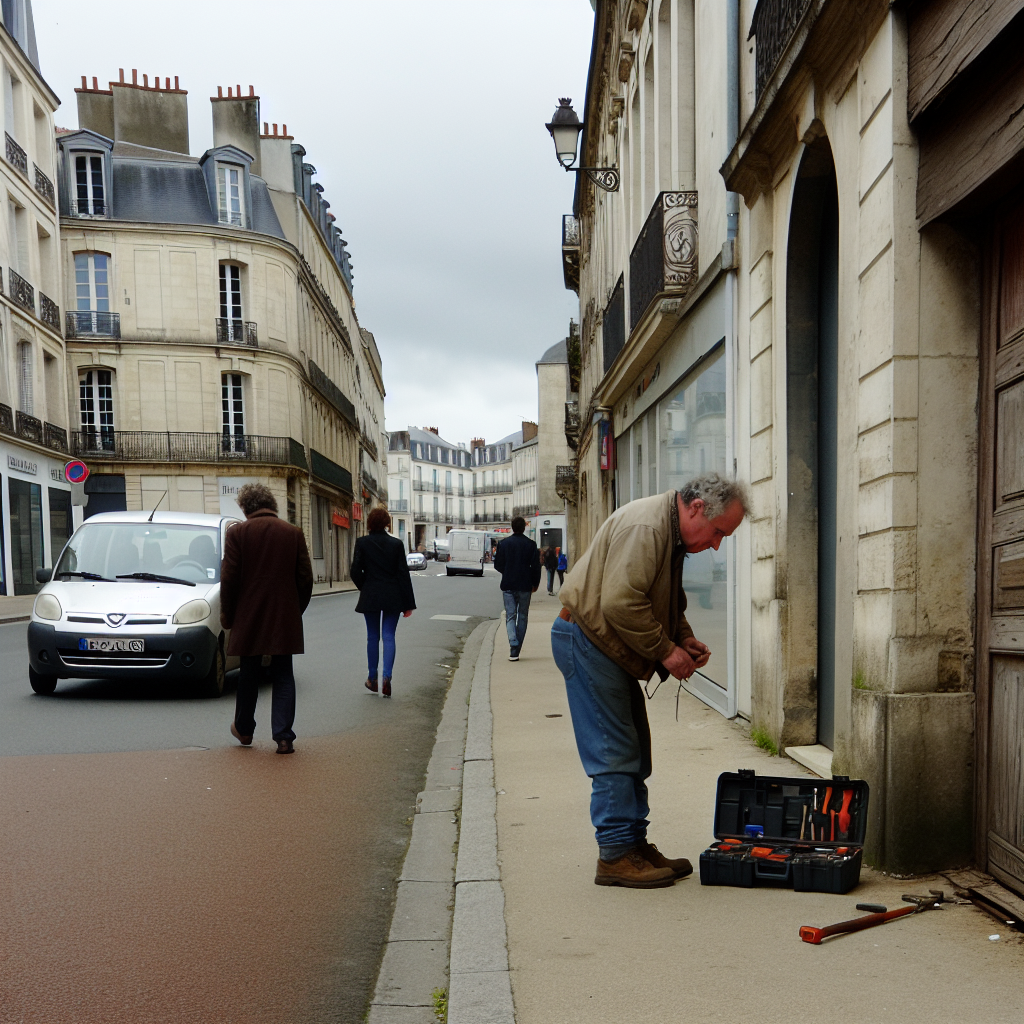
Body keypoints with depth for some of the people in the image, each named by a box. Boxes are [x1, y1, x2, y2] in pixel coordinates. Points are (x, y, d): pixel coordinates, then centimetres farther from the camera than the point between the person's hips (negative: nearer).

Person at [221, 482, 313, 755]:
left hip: (249, 620, 0)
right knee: (283, 678, 6)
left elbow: (229, 579, -5)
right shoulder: (293, 532, 1)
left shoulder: (237, 533, -5)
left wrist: (227, 615, 7)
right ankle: (284, 737, -1)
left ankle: (244, 729, 31)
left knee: (248, 676, 15)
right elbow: (305, 578, 3)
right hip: (285, 620, 1)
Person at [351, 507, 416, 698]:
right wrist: (408, 603, 0)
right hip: (392, 598, 0)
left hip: (370, 596, 0)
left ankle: (372, 678, 20)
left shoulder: (362, 543, -4)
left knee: (373, 637, 12)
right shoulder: (396, 544, -3)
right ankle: (387, 677, -11)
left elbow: (356, 571, -6)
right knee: (389, 636, 3)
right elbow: (403, 573, -3)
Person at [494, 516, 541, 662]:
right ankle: (516, 650, 10)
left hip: (508, 585, 0)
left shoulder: (504, 543, -2)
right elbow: (536, 566, -3)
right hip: (525, 586, 0)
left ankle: (513, 645, -20)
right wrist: (535, 584, 10)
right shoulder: (531, 544, -4)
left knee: (510, 616, 2)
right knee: (522, 617, 10)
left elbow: (498, 565, 2)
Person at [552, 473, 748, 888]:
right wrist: (665, 650, -20)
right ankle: (615, 855, 0)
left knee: (633, 755, 12)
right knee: (613, 755, -7)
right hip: (587, 640, -11)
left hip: (610, 650, 11)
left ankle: (634, 845, 20)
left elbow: (668, 601, 24)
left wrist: (684, 639, 6)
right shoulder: (645, 525, -21)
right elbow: (620, 603, -29)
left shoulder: (673, 533, 13)